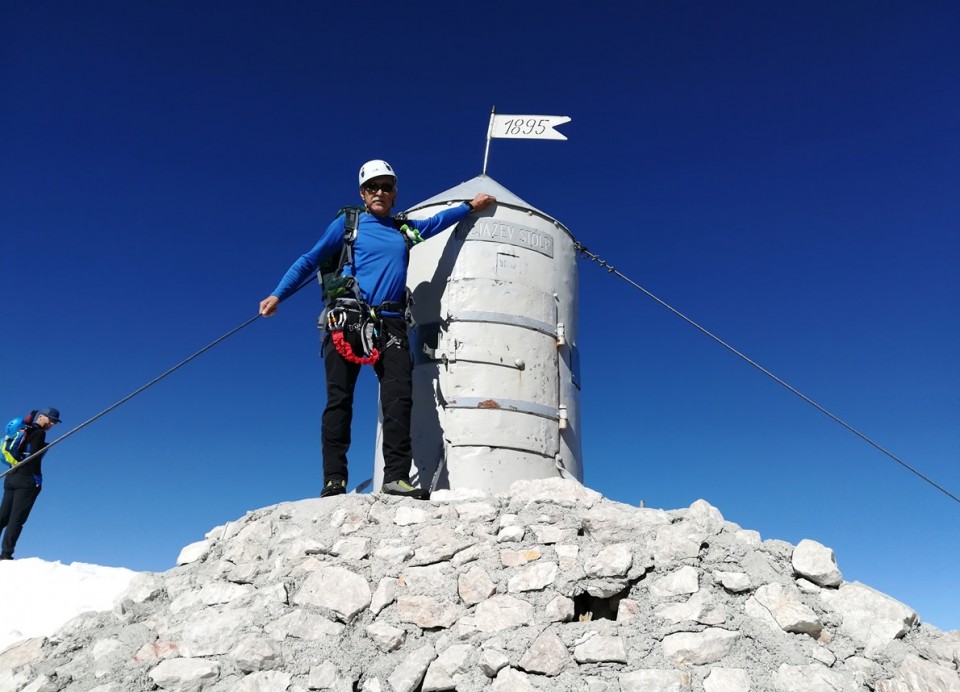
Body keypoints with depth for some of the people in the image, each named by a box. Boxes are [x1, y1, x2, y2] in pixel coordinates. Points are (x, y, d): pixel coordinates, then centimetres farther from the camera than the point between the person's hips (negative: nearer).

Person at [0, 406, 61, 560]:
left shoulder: (24, 430, 19)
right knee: (17, 518, -7)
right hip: (27, 480, -8)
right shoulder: (39, 433, -6)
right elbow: (34, 458, -15)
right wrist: (37, 479, -13)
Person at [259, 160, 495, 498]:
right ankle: (334, 480, -4)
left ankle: (396, 476, -11)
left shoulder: (405, 229, 22)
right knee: (339, 400, -7)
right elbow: (310, 260, 12)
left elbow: (438, 221, 40)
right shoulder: (347, 224, 13)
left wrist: (470, 205, 45)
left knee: (399, 398, -11)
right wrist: (277, 294, 6)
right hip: (347, 320, -2)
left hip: (390, 324, 3)